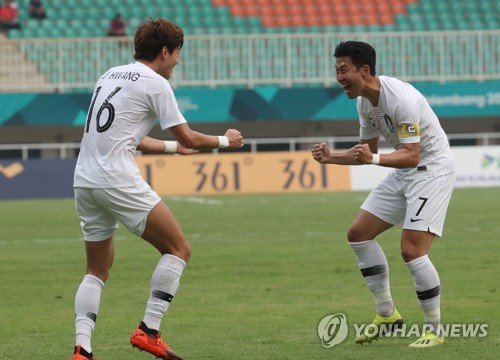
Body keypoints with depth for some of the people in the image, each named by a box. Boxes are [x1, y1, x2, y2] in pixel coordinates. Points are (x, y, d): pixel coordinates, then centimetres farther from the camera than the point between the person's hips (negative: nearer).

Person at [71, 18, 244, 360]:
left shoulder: (111, 75, 20)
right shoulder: (155, 84, -4)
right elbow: (189, 139, -1)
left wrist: (172, 146, 41)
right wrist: (225, 141, 17)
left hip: (84, 180, 8)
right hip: (118, 180, -8)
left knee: (98, 270, 14)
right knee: (178, 250, 1)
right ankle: (149, 332, -5)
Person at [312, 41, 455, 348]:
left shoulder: (402, 100, -27)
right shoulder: (365, 102, 1)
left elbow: (411, 156, -30)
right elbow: (368, 151, 13)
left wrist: (374, 159, -44)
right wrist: (331, 158, -1)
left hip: (432, 169, -10)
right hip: (403, 173, 10)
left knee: (412, 250, -18)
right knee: (359, 233, 7)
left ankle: (434, 329, -2)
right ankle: (387, 314, 16)